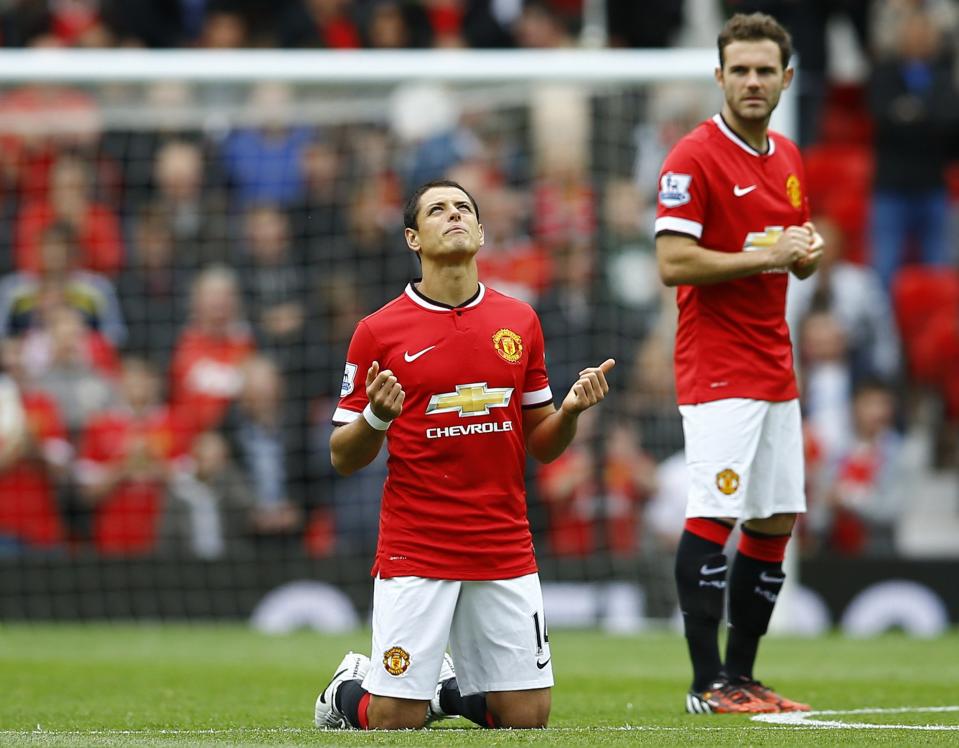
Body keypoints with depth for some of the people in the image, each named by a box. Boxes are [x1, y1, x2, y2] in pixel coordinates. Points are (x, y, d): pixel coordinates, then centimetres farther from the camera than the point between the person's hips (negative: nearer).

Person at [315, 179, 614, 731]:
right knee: (395, 721, -6)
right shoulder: (379, 331, -3)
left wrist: (571, 410, -8)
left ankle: (447, 689, 31)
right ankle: (350, 690, 28)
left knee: (527, 717, 1)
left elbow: (542, 445, 12)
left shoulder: (520, 322, 7)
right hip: (414, 552, -3)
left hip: (506, 551, 3)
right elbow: (344, 458, 0)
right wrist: (377, 416, -20)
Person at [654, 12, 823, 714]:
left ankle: (741, 674, 14)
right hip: (716, 370, -8)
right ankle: (708, 683, -7)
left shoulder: (789, 159, 14)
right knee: (714, 517, -10)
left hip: (775, 365, 8)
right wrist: (765, 257, -19)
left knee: (777, 519, 7)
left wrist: (808, 253, 0)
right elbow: (674, 263, -17)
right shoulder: (695, 157, -10)